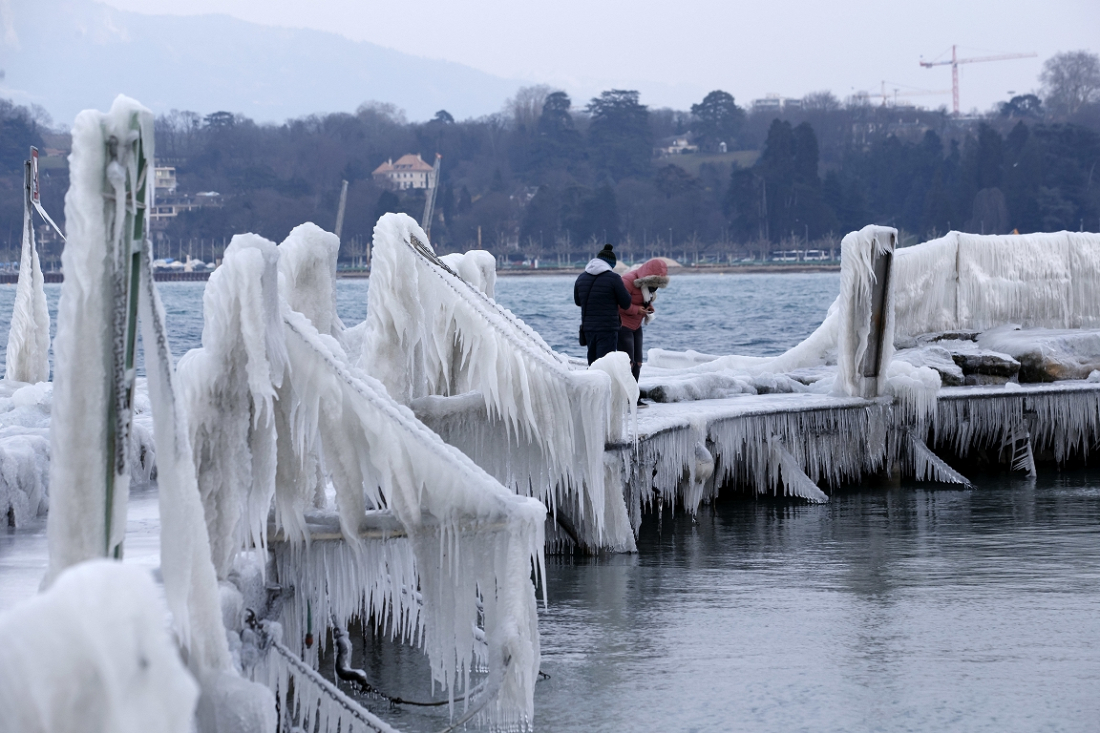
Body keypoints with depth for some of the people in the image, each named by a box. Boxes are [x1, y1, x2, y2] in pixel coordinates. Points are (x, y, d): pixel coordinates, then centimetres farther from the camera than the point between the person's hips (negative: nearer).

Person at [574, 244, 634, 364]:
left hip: (588, 328, 6)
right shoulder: (613, 278, -12)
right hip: (607, 329, -6)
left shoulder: (581, 278, 6)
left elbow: (578, 301, 20)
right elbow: (626, 304, -5)